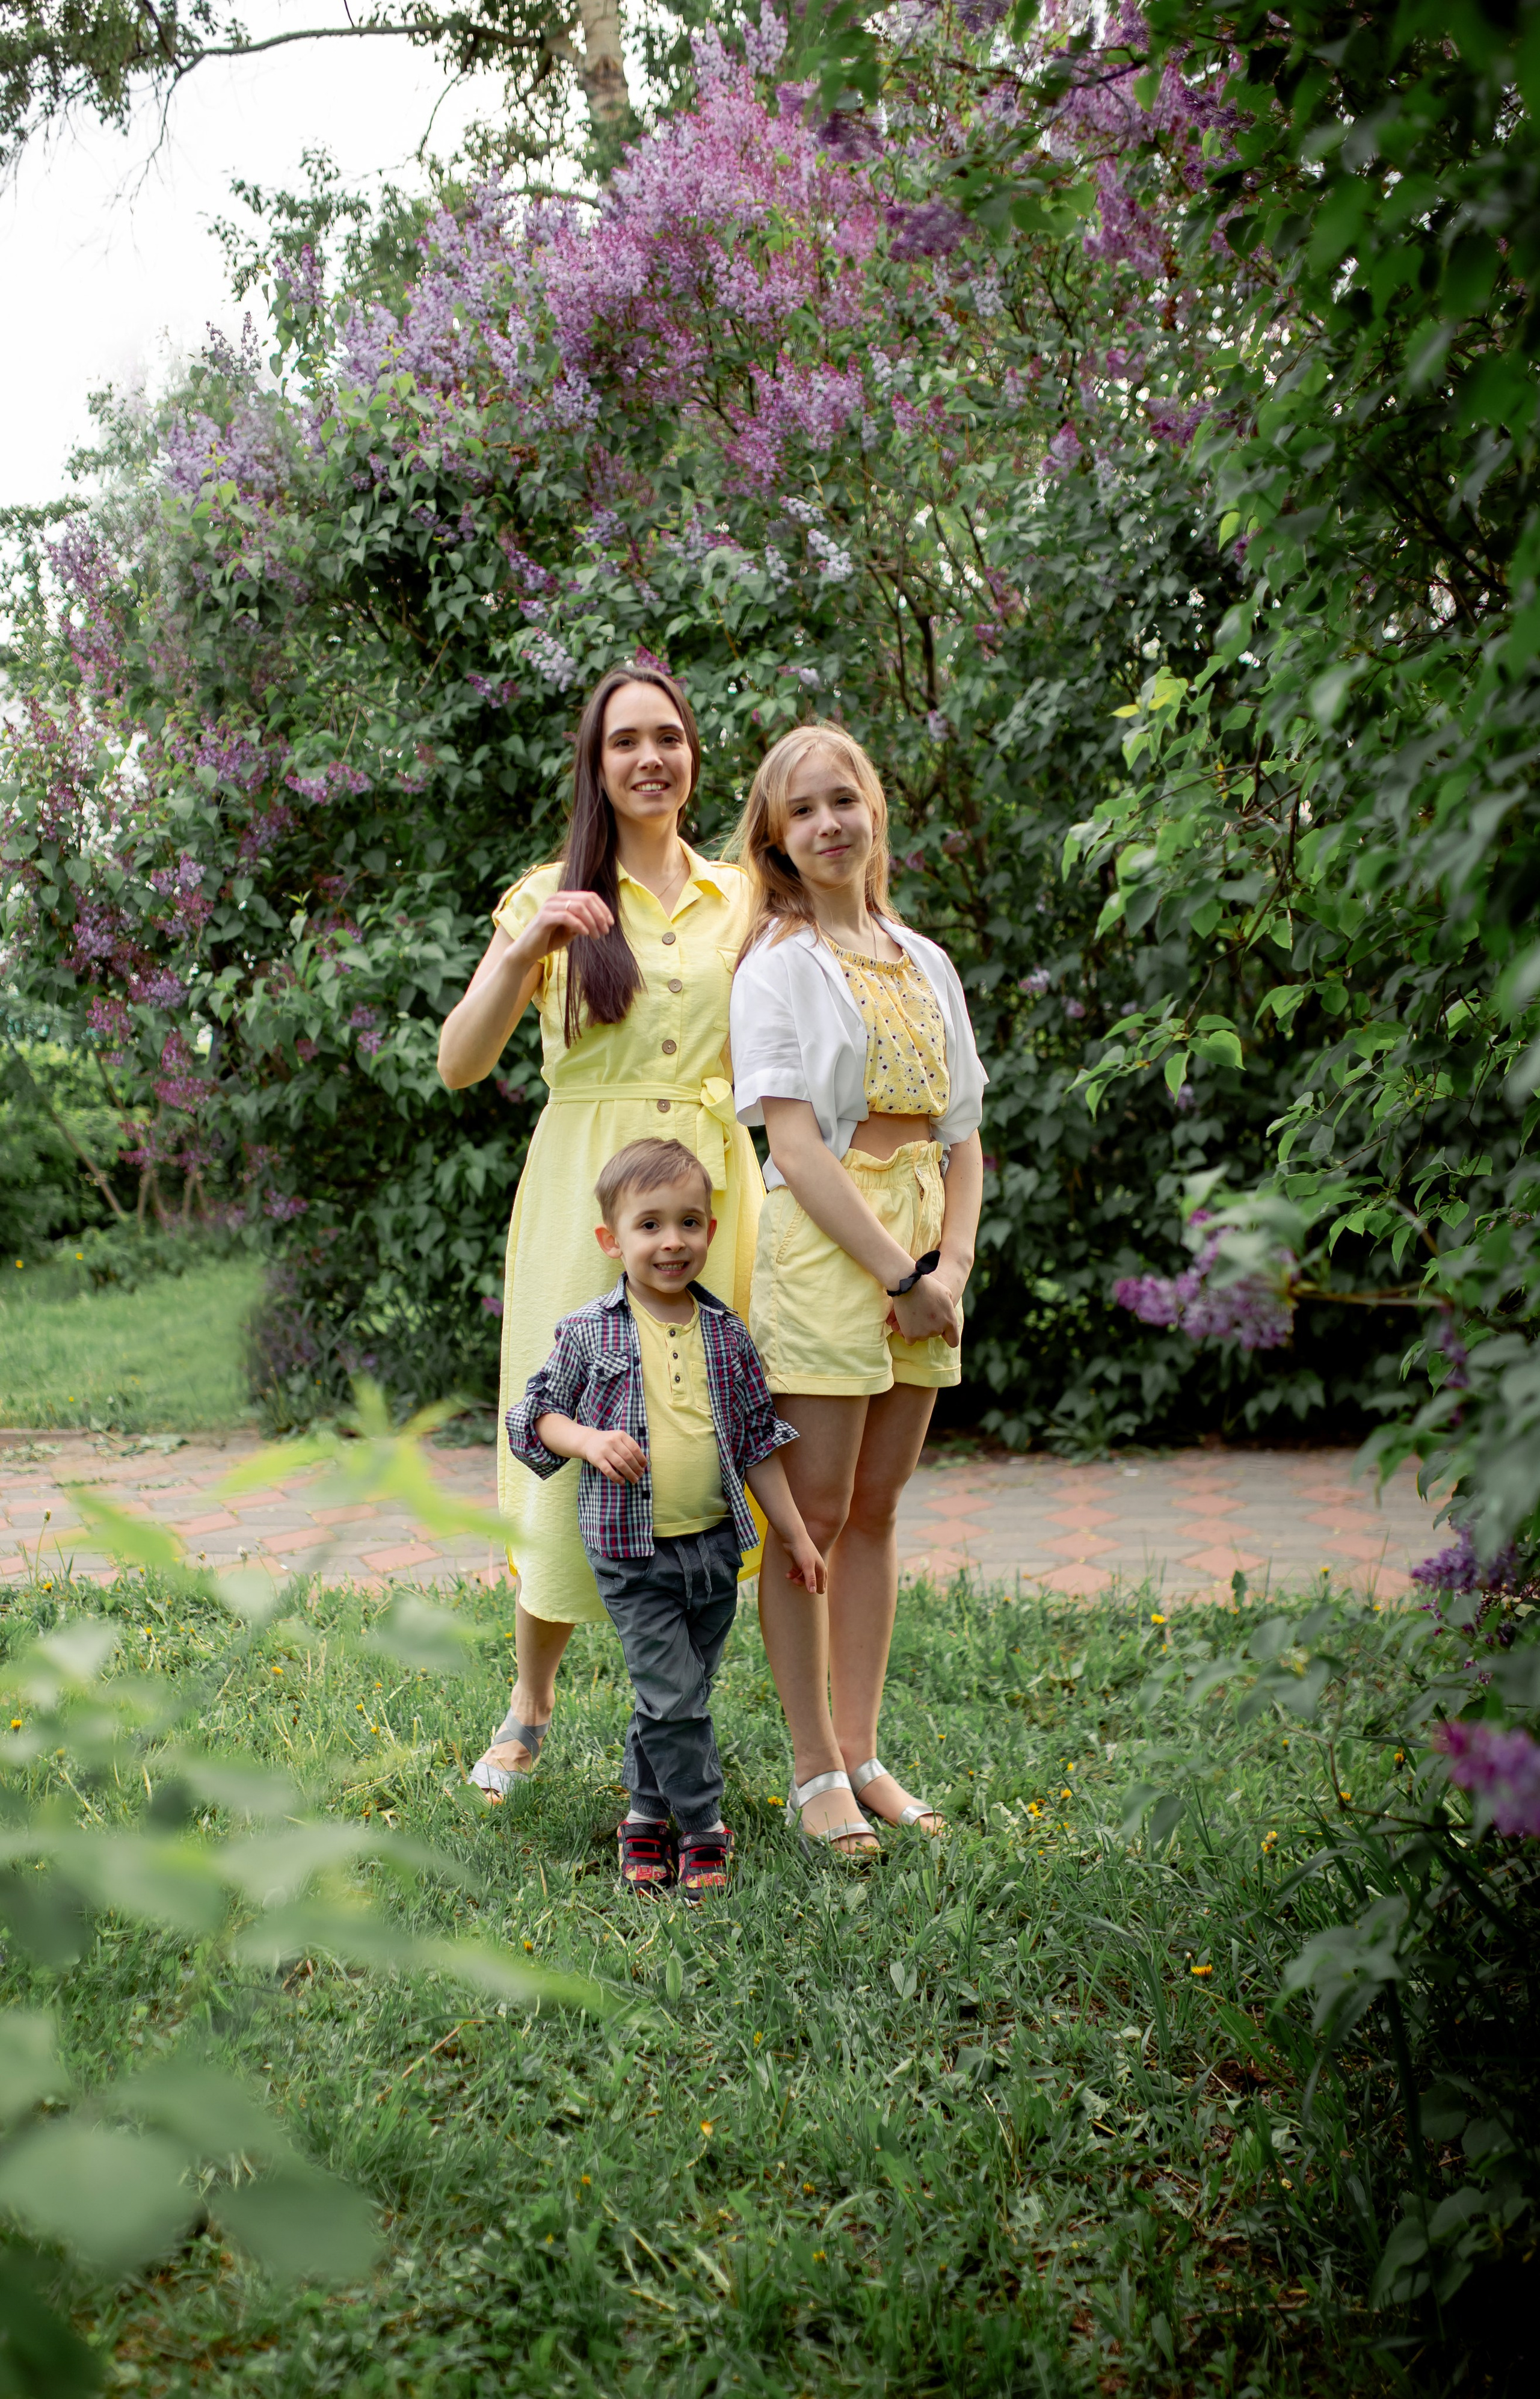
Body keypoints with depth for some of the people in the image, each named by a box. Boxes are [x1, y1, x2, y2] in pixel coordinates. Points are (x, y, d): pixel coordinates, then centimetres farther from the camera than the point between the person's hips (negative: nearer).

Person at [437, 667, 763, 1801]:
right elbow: (460, 1064, -4)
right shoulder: (553, 898, 4)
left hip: (710, 1194, 2)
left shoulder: (739, 898, 12)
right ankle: (530, 1704, 21)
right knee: (570, 1447, 0)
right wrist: (522, 953, -20)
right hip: (585, 1196, -2)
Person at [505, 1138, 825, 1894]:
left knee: (676, 1694, 12)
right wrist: (590, 1440, -18)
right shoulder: (587, 1333, -5)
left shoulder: (725, 1334, 4)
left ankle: (648, 1814, 30)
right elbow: (535, 1415, 2)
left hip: (715, 1546, 4)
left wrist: (794, 1533, 12)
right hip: (632, 1551, -3)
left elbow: (758, 1438, 11)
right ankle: (702, 1830, 7)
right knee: (673, 1696, -7)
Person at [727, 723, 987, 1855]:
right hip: (822, 1244, -6)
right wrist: (899, 1274, -15)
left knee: (876, 1509, 10)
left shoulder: (925, 961, 14)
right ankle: (815, 1770, 7)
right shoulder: (780, 963, -4)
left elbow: (963, 1134, 12)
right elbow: (795, 1143, -12)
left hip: (925, 1244, 6)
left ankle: (863, 1753, 18)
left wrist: (953, 1266, -3)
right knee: (813, 1511, -2)